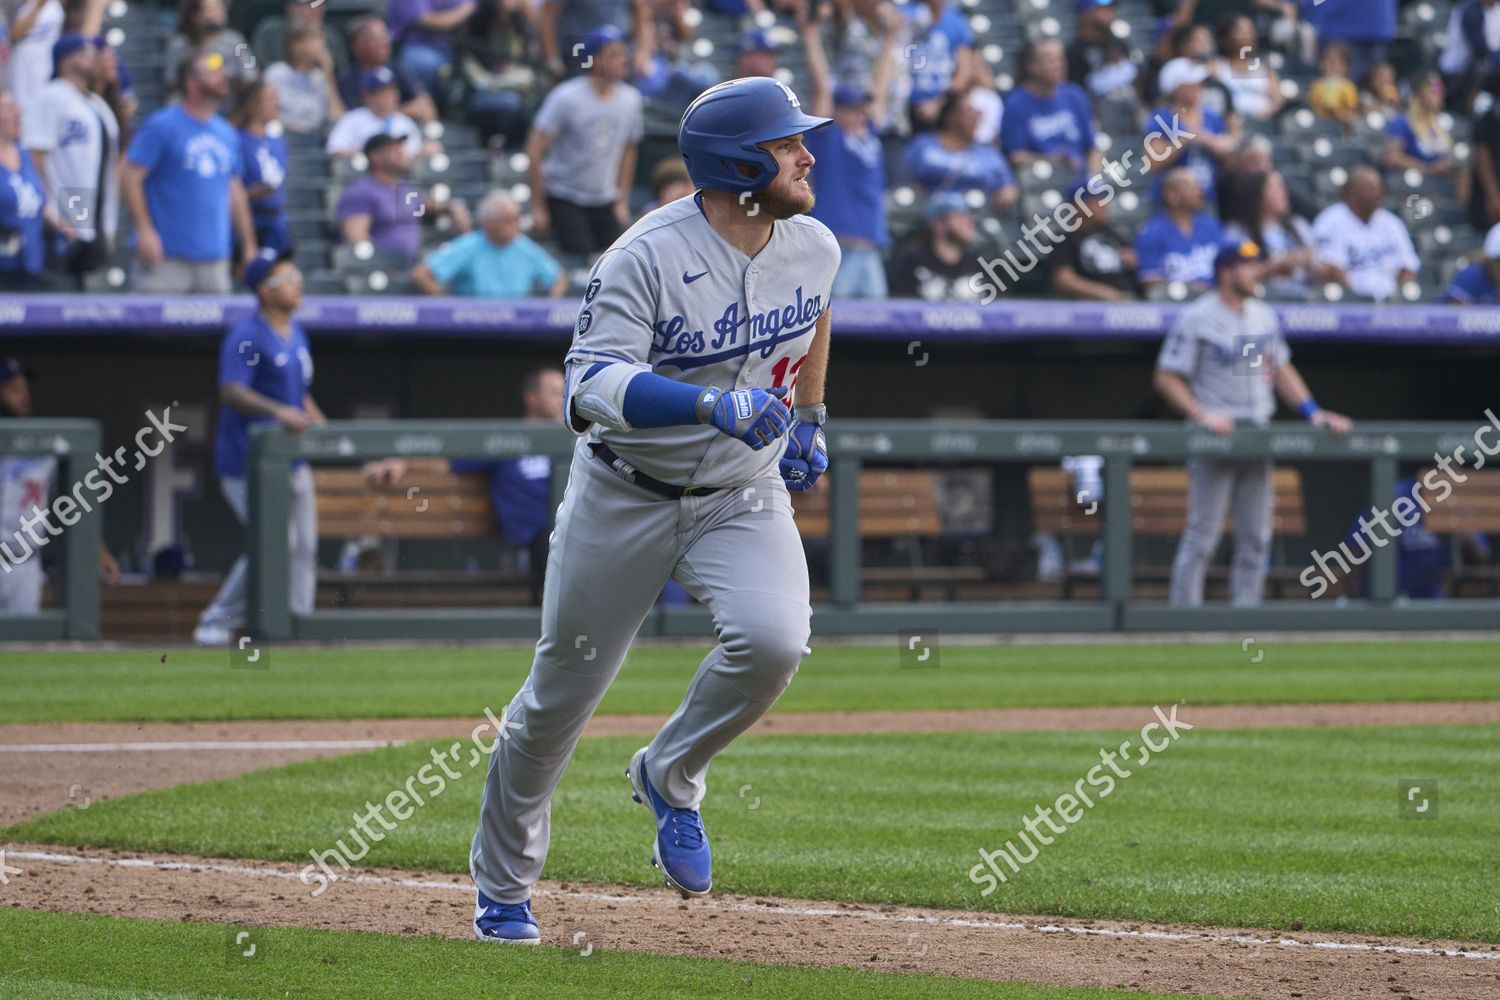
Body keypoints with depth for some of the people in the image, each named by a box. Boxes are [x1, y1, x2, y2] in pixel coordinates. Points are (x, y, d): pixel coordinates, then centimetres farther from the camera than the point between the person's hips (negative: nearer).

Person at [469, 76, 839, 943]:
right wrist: (713, 404, -47)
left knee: (773, 638, -27)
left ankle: (672, 778, 1)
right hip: (625, 496, -3)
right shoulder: (647, 259, -24)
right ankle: (504, 889, 27)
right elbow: (593, 384, -35)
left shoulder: (814, 247, -5)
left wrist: (810, 418, 20)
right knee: (563, 694, 7)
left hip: (745, 495, 3)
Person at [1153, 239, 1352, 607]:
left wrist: (1312, 410, 9)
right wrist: (1202, 415, -20)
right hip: (1215, 438, -7)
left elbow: (1282, 369, 22)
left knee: (1256, 537, 6)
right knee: (1203, 532, -8)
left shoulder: (1264, 317, 14)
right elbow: (1167, 378, -8)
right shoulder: (1196, 319, -7)